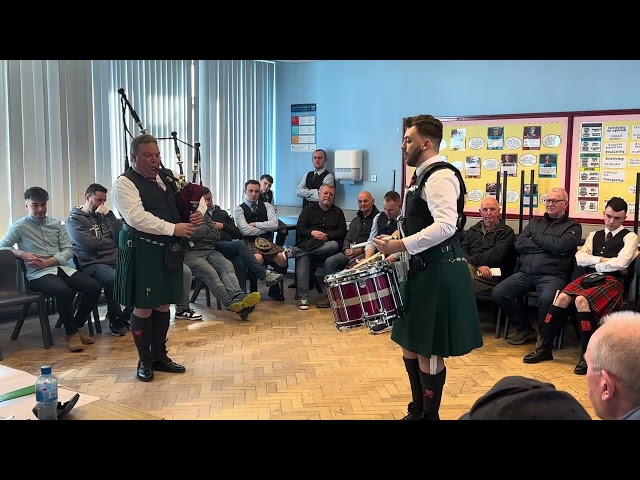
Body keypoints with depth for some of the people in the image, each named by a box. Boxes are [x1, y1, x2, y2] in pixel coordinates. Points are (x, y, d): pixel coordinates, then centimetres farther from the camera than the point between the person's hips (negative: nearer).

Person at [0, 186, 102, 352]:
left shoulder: (56, 223, 13)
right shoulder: (19, 226, 5)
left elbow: (69, 250, 7)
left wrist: (47, 262, -8)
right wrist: (22, 254, -10)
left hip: (62, 268, 5)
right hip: (38, 275, -4)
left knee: (94, 287, -19)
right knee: (63, 291, -37)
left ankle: (77, 326, 1)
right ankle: (71, 333, -16)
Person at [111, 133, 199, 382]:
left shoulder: (165, 179, 14)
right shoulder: (125, 183, -8)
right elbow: (137, 217, -21)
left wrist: (196, 214, -1)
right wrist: (173, 228, -22)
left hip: (169, 250, 7)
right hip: (142, 251, -7)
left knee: (163, 304, 14)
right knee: (143, 307, 2)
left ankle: (159, 355, 27)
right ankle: (144, 361, 18)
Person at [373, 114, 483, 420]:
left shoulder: (440, 176, -16)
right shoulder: (423, 177, 16)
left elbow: (446, 226, -29)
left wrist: (400, 246, -27)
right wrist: (397, 251, 14)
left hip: (439, 274, -10)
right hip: (423, 271, 10)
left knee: (428, 350, 0)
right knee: (410, 344, 17)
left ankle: (430, 415, 16)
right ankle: (417, 410, 32)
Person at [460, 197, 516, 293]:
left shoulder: (506, 232, 12)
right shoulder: (472, 230, 27)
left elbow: (496, 255, -5)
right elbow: (462, 251, 9)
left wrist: (471, 260, -9)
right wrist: (478, 265, -11)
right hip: (469, 268, 4)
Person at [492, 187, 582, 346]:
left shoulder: (573, 226, 10)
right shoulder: (535, 222, 23)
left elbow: (561, 245, -11)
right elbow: (519, 244, 7)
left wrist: (536, 237, 3)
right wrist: (549, 248, -2)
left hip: (552, 275, -5)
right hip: (525, 273, 5)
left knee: (546, 299, -36)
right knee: (498, 293, -16)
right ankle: (525, 329, 5)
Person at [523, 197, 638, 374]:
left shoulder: (629, 237, 8)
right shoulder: (594, 235, 23)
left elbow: (621, 263, -10)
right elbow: (580, 258, 7)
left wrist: (595, 263, -1)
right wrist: (602, 260, -4)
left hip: (612, 280, -4)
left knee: (581, 300, -34)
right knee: (562, 297, -26)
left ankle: (587, 353, -27)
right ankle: (545, 346, -20)